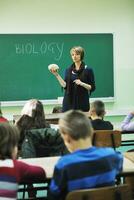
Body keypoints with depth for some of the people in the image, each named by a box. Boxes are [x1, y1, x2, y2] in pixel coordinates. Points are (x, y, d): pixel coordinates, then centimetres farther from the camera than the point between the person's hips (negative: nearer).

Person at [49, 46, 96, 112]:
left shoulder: (88, 70, -2)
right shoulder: (68, 70, 9)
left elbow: (92, 87, -2)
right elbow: (65, 85, 3)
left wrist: (82, 83, -17)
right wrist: (56, 74, -2)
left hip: (82, 102, -3)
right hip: (69, 102, 3)